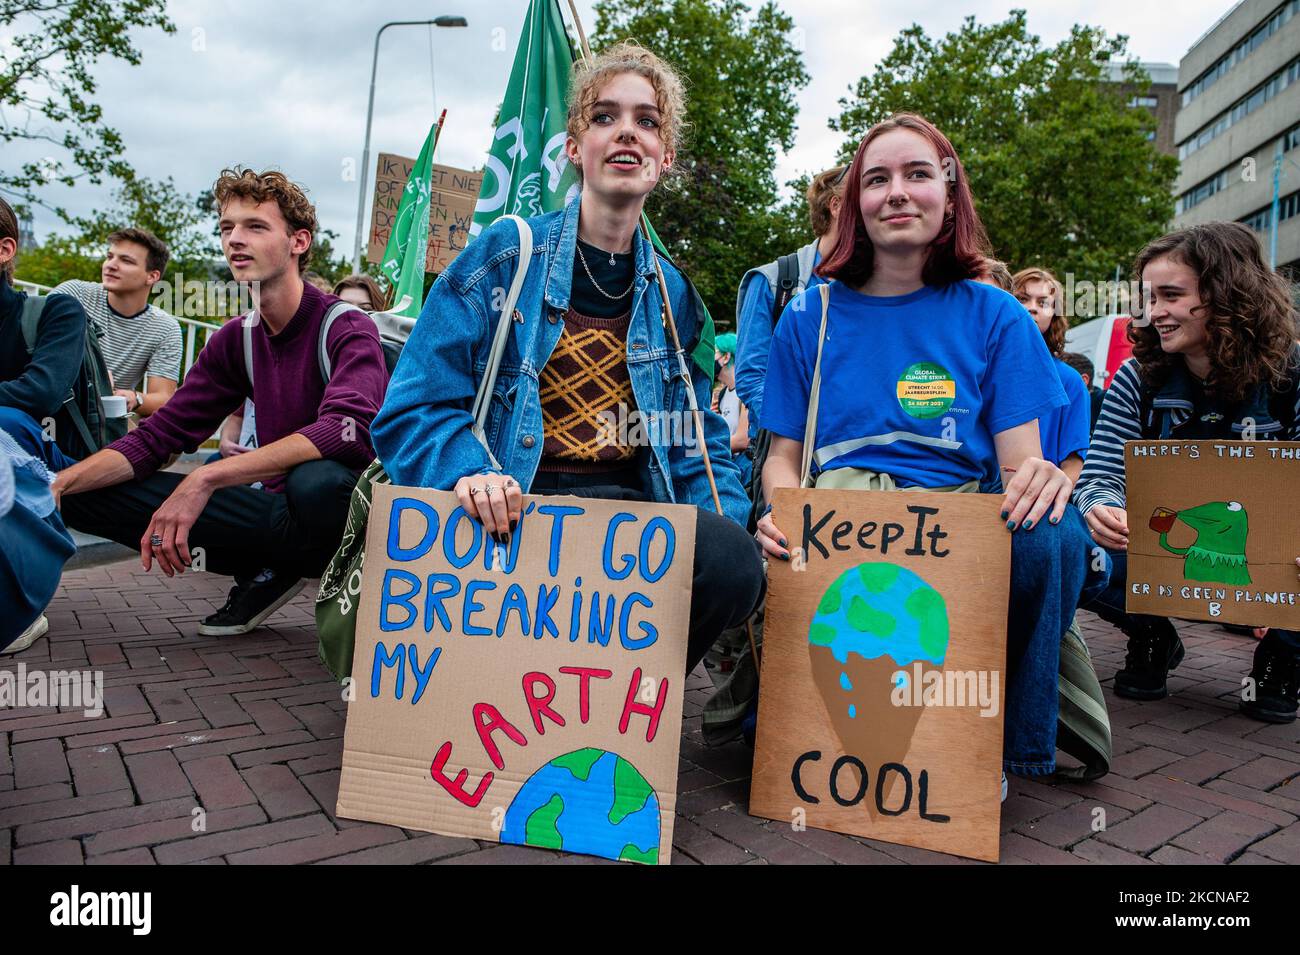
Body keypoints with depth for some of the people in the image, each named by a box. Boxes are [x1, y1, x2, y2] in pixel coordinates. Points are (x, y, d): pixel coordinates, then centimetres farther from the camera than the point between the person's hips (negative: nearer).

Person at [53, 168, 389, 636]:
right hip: (282, 510, 6)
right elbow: (159, 435, 6)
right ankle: (268, 571, 6)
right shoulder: (236, 340, 7)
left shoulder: (348, 328, -13)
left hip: (352, 509, -6)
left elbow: (349, 429, -31)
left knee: (317, 481, -42)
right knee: (87, 494, -4)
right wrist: (54, 485, -11)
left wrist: (207, 478, -32)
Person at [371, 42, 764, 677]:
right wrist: (469, 471, -23)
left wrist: (723, 520, -4)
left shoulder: (671, 293, 15)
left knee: (733, 560, -27)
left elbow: (698, 441, 16)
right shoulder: (504, 254, 2)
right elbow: (413, 411, -2)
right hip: (512, 510, -3)